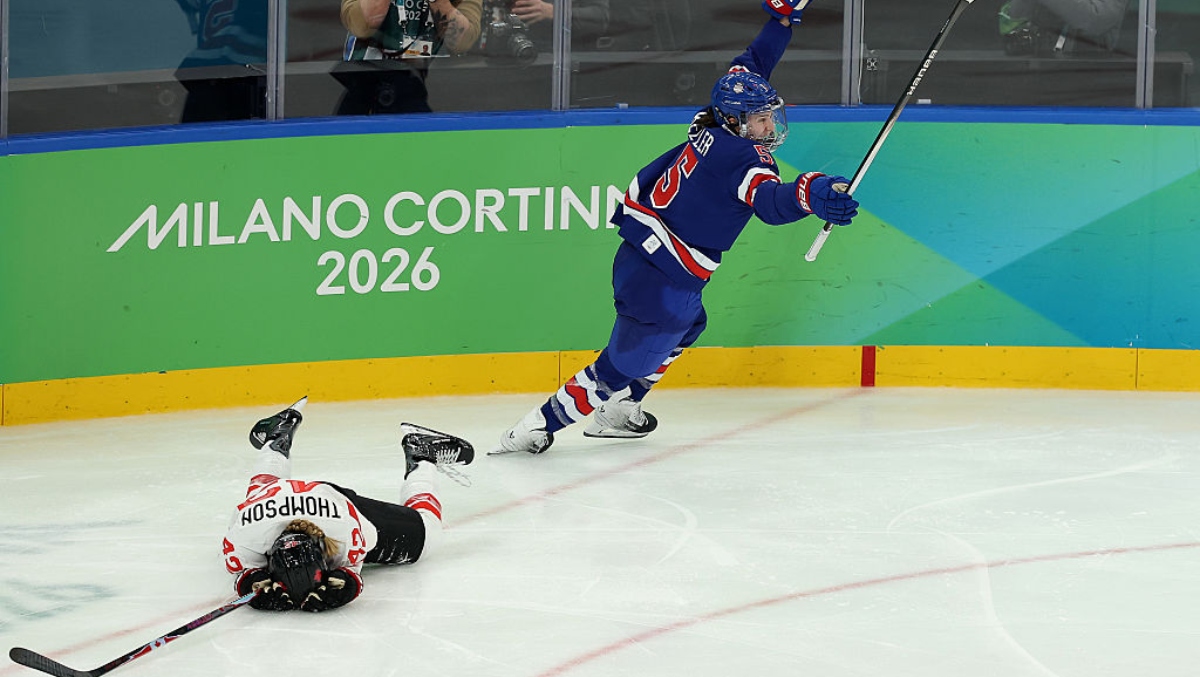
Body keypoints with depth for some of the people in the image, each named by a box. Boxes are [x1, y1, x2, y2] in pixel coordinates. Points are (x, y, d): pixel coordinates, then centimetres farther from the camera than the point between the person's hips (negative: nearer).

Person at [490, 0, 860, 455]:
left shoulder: (712, 124, 3)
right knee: (624, 366, 1)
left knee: (686, 326, 33)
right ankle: (536, 427, 5)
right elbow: (769, 201, -42)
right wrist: (810, 194, -59)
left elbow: (752, 63, 17)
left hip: (636, 257, 10)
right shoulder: (745, 159, -21)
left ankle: (616, 413, 42)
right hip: (664, 282, -10)